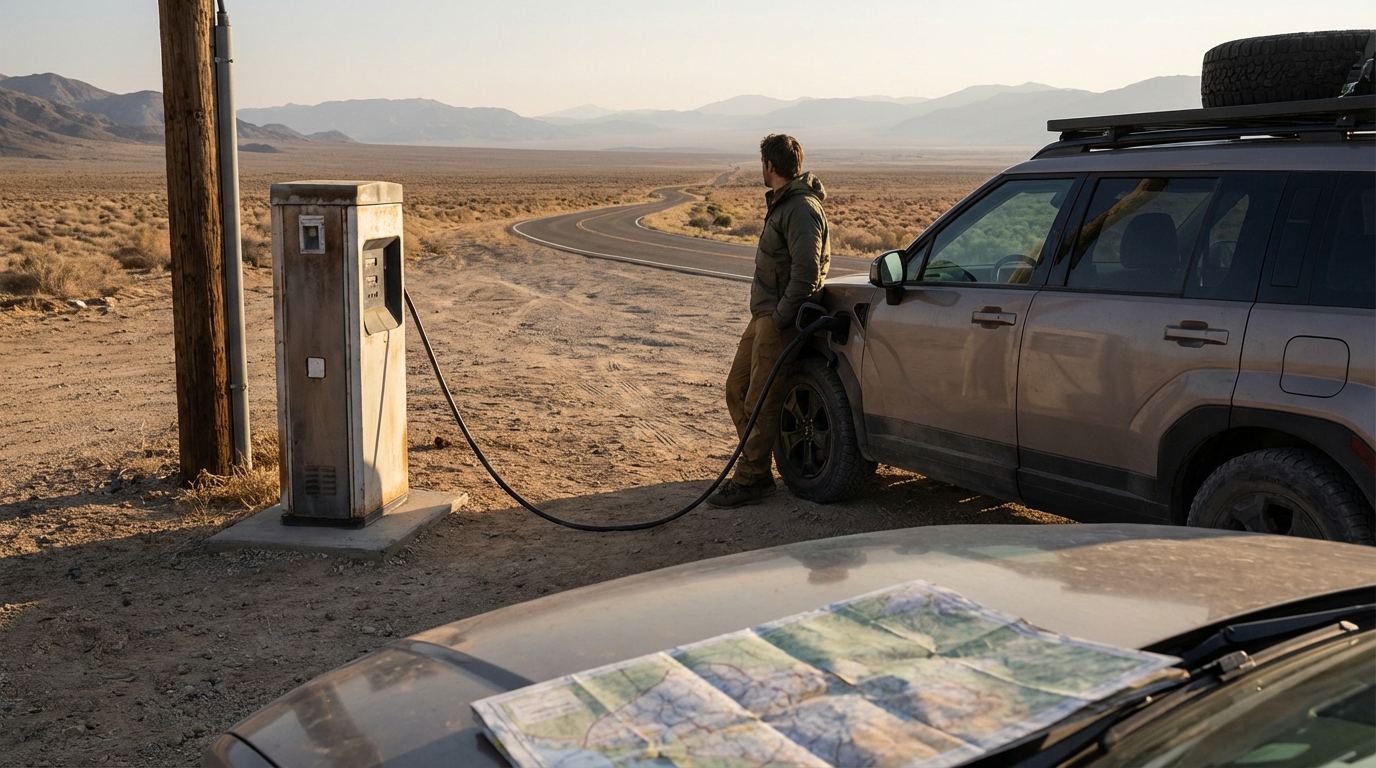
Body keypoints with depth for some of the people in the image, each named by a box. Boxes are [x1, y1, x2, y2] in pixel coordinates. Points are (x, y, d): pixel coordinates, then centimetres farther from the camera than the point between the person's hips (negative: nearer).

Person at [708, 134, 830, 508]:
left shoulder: (802, 209, -17)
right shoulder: (782, 203, 16)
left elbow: (806, 274, -24)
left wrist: (779, 318, -20)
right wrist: (765, 315, 15)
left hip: (779, 320, -11)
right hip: (762, 314, 11)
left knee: (760, 402, -7)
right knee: (737, 389, 13)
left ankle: (751, 481, -1)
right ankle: (754, 469, 21)